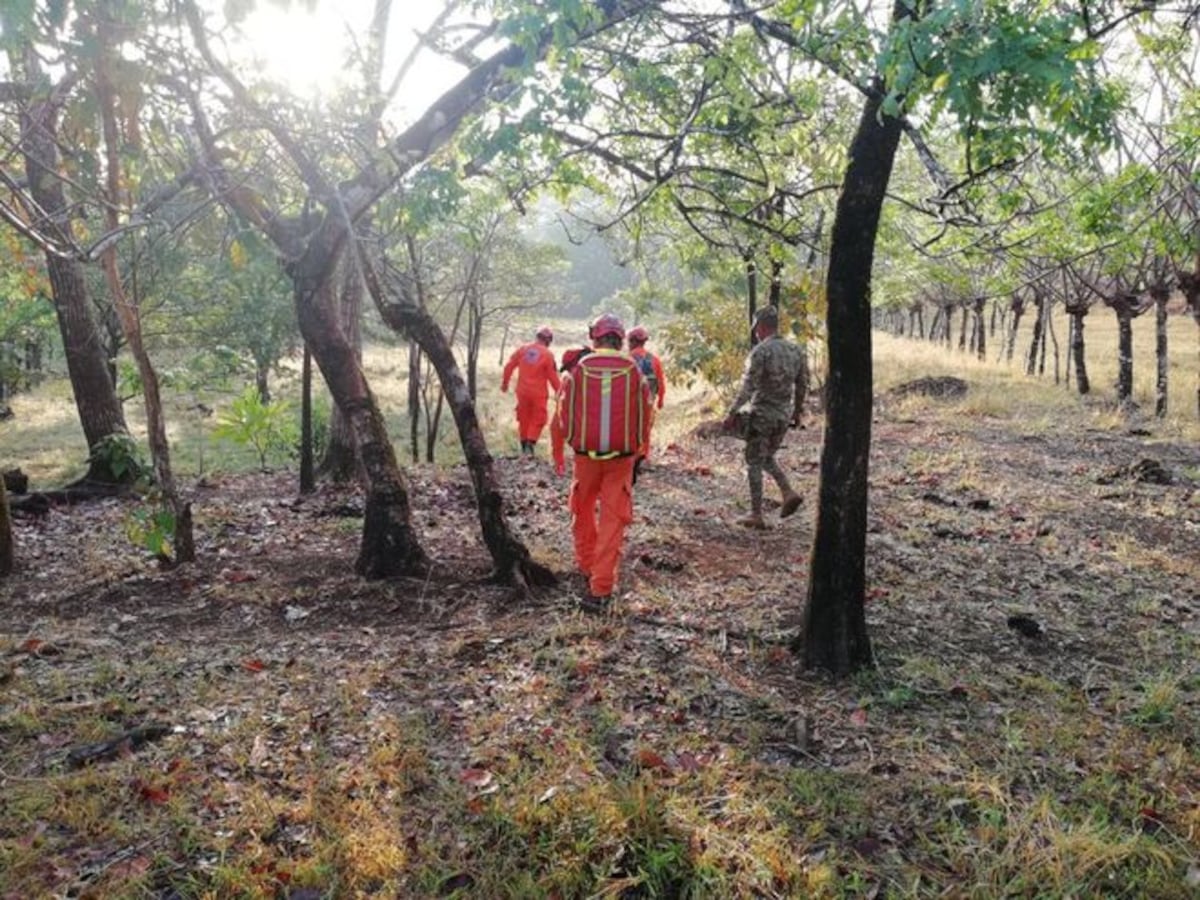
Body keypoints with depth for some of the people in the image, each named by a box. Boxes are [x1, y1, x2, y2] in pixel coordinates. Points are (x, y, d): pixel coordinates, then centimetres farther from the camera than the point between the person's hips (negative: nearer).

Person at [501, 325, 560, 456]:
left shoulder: (522, 349, 1)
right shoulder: (547, 355, -10)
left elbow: (509, 367, 6)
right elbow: (553, 377, -7)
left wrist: (505, 383, 20)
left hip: (522, 391, 4)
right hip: (538, 393, -4)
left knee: (524, 417, 16)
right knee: (538, 419, 7)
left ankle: (524, 444, 24)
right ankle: (530, 443, -7)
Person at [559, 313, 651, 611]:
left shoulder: (578, 370, -4)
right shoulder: (634, 372, -3)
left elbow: (564, 416, 2)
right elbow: (644, 418, 2)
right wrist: (637, 449, 16)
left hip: (585, 455, 0)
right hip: (622, 457, 0)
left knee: (583, 512, 21)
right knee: (613, 520, 3)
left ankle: (587, 567, 34)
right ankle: (601, 589, 1)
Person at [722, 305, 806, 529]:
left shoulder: (760, 352, -16)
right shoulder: (795, 350, 5)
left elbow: (747, 388, -20)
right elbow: (802, 385, 12)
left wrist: (732, 414, -15)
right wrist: (796, 411, 24)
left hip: (761, 415, -7)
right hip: (784, 416, 7)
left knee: (754, 464, 4)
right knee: (767, 458, 24)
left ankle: (756, 515, 7)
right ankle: (788, 492, 7)